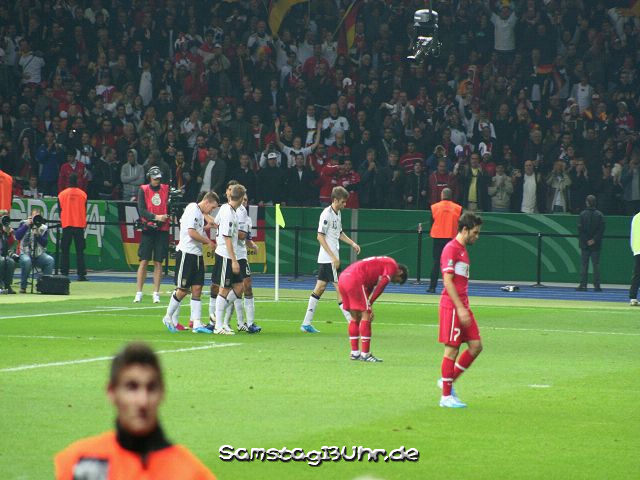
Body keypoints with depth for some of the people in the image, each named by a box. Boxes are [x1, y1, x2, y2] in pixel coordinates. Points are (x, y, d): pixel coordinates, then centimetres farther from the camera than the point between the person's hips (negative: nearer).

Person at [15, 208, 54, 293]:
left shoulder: (43, 228, 10)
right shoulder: (24, 224, 8)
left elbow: (44, 243, 0)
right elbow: (17, 236, -7)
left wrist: (38, 235, -16)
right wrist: (26, 225, -10)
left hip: (39, 255, 2)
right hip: (25, 253, -2)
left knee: (50, 260, -27)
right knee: (26, 261, -37)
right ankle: (23, 287, -22)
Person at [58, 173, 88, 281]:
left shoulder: (62, 194, 0)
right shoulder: (83, 194, -1)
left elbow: (60, 211, 6)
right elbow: (85, 211, 7)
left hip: (66, 224, 0)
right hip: (79, 225, 0)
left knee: (65, 251, 5)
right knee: (79, 251, 0)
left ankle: (64, 273, 0)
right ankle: (81, 274, -6)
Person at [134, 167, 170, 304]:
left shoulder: (166, 189, 9)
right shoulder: (143, 190, 3)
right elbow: (141, 210, -6)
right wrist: (156, 217, -19)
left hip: (162, 230, 2)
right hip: (148, 230, -2)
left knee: (158, 262, 2)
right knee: (144, 261, -3)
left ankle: (156, 294, 5)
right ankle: (139, 293, 0)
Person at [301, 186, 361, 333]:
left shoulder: (337, 214, 13)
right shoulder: (327, 214, -15)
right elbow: (320, 237, -18)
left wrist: (352, 243, 15)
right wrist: (333, 257, -20)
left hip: (331, 258, 9)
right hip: (328, 259, -9)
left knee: (320, 288, 9)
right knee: (340, 288, -8)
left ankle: (306, 323, 11)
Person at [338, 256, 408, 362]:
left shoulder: (383, 263, 30)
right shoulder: (392, 265, 3)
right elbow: (381, 286, -9)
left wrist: (369, 305, 17)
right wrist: (370, 304, -6)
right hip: (355, 281, -9)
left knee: (355, 317, 17)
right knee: (366, 316, -4)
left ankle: (354, 353, 21)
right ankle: (365, 354, -4)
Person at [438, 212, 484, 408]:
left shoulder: (463, 250, 17)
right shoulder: (451, 249, -12)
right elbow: (448, 281, -18)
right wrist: (460, 308, -21)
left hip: (462, 307, 9)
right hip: (451, 306, -9)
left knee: (476, 345, 4)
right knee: (452, 349, -4)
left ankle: (449, 381, 16)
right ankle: (446, 396, 3)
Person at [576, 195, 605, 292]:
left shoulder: (583, 214, -4)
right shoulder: (599, 215, -1)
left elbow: (580, 229, -7)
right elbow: (602, 229, -6)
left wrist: (586, 240, -5)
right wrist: (595, 239, -6)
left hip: (585, 244, -1)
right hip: (596, 245, 1)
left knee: (584, 264, 4)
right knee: (596, 265, 4)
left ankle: (583, 285, 0)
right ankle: (597, 285, 1)